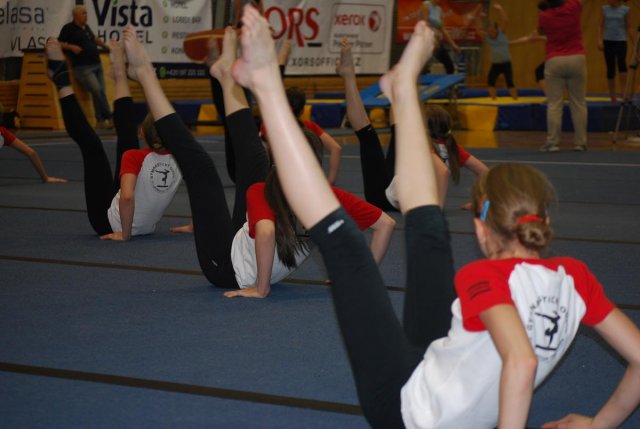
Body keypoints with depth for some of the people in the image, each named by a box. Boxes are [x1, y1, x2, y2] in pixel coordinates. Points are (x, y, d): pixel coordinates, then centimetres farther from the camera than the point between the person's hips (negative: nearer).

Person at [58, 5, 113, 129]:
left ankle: (100, 121, 7)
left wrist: (105, 46, 33)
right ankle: (109, 117, -10)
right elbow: (59, 44, -5)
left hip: (97, 65, 7)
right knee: (97, 91, -19)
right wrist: (71, 47, -18)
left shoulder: (86, 27, 19)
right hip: (83, 68, -7)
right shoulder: (69, 28, -1)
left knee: (100, 93, 2)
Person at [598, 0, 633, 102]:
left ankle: (623, 92, -23)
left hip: (621, 41, -2)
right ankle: (612, 95, 13)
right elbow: (601, 26, 7)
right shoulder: (604, 9, 5)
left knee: (621, 63, -26)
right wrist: (600, 40, -4)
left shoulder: (625, 10, 0)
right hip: (608, 41, 2)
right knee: (610, 69, 3)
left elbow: (628, 28, 5)